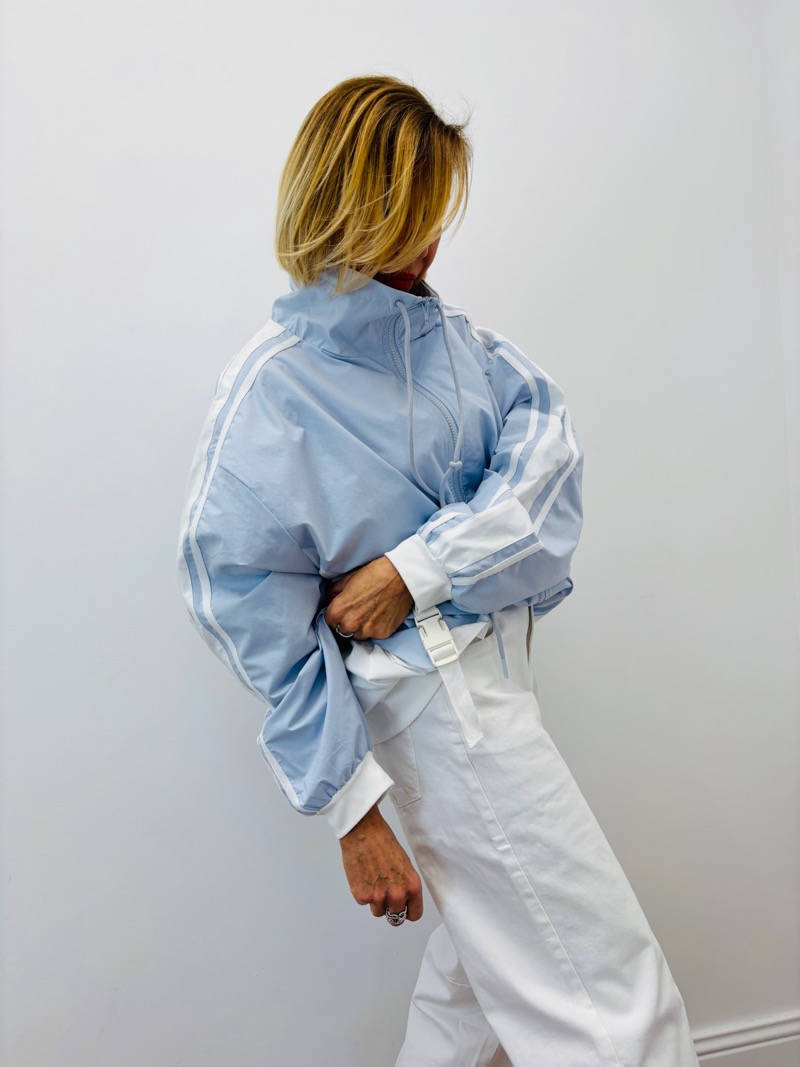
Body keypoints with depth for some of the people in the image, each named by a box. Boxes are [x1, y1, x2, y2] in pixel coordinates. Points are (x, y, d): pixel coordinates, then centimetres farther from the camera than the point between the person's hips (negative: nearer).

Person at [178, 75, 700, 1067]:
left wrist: (420, 565, -19)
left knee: (489, 945, 24)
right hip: (435, 695, -7)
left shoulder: (443, 332, 5)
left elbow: (546, 435, -5)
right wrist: (352, 808, -14)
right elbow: (257, 619, -14)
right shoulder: (269, 390, -14)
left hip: (499, 653, 7)